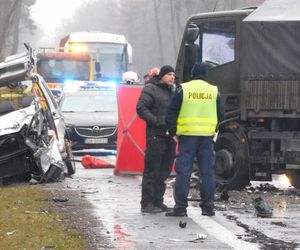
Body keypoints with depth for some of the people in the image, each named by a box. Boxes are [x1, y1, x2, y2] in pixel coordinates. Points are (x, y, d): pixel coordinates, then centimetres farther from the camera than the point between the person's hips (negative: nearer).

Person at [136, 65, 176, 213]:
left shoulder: (173, 90, 16)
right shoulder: (151, 89, -6)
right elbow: (141, 108, -14)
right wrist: (157, 121, -20)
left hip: (170, 135, 8)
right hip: (156, 135, -8)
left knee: (164, 170, 11)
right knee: (151, 170, -6)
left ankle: (158, 201, 19)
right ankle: (147, 203, -3)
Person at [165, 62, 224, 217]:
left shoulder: (183, 89, -1)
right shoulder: (214, 91, 7)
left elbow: (171, 114, -2)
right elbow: (220, 115, 13)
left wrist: (173, 132, 8)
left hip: (187, 135, -2)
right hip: (207, 136, 2)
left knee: (183, 171, 0)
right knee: (208, 172, 7)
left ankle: (180, 207, -2)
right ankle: (208, 207, 8)